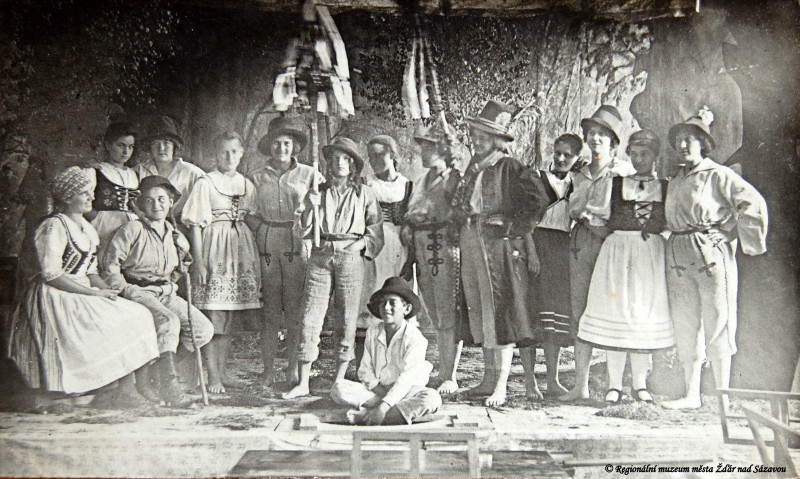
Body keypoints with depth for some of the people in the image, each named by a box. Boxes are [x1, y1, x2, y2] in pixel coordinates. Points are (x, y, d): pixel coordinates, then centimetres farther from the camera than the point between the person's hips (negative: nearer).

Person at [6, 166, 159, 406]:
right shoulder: (54, 227, -13)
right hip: (56, 299, -8)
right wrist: (94, 293, -19)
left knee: (135, 316, -6)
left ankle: (126, 391, -6)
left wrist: (106, 289, -4)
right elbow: (51, 275, -19)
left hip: (83, 294, 8)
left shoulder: (85, 227, 14)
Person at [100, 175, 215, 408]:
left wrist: (172, 287, 12)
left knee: (204, 330, -10)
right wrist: (128, 291, -12)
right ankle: (168, 385, -27)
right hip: (139, 293, -6)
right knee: (169, 322, -35)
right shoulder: (131, 230, -5)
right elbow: (109, 267, -7)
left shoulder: (176, 237, 13)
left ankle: (151, 369, -1)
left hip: (166, 294, 7)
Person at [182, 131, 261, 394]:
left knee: (232, 318, 9)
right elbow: (195, 224, -5)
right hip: (214, 250, -5)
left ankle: (223, 371, 19)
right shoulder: (205, 183, -1)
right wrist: (198, 261, -12)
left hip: (241, 249, 5)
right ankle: (213, 375, 4)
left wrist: (255, 258, 10)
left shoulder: (247, 185, 13)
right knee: (213, 317, -5)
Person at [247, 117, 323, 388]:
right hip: (266, 247, 1)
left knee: (295, 309, 0)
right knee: (270, 309, 3)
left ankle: (294, 368, 9)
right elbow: (248, 212, 14)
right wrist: (261, 229, -1)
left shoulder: (309, 175, 8)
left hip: (297, 246, -1)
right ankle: (268, 369, 9)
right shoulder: (257, 178, 12)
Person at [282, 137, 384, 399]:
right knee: (309, 318, -3)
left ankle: (339, 382, 13)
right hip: (320, 256, 1)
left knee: (347, 320, 1)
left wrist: (362, 244, -5)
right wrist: (310, 208, -4)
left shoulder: (364, 193, 9)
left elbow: (376, 229, 10)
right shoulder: (319, 192, 13)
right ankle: (302, 383, 4)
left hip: (351, 257, -1)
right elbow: (305, 230, 12)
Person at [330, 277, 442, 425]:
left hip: (406, 392, -3)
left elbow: (406, 379, -21)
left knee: (432, 399, -36)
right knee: (338, 389, -20)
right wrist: (383, 395, -14)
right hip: (377, 390, 3)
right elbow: (365, 371, 3)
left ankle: (366, 416, -31)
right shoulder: (372, 332, 2)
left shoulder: (414, 338, -13)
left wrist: (384, 406, -31)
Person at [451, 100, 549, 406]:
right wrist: (466, 223, 13)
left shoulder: (511, 168, -8)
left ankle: (502, 386, -3)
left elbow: (539, 201, -13)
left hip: (501, 244, -7)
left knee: (501, 311, -6)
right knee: (481, 311, 10)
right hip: (472, 244, 8)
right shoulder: (473, 168, 15)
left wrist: (513, 227, -12)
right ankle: (489, 378, 19)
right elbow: (459, 204, 28)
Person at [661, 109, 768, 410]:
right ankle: (691, 395, 12)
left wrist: (748, 242, -6)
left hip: (712, 253, -6)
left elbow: (754, 204, -7)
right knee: (685, 326, 6)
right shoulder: (675, 181, 18)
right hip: (677, 255, 6)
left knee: (717, 323, -2)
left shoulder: (719, 174, -1)